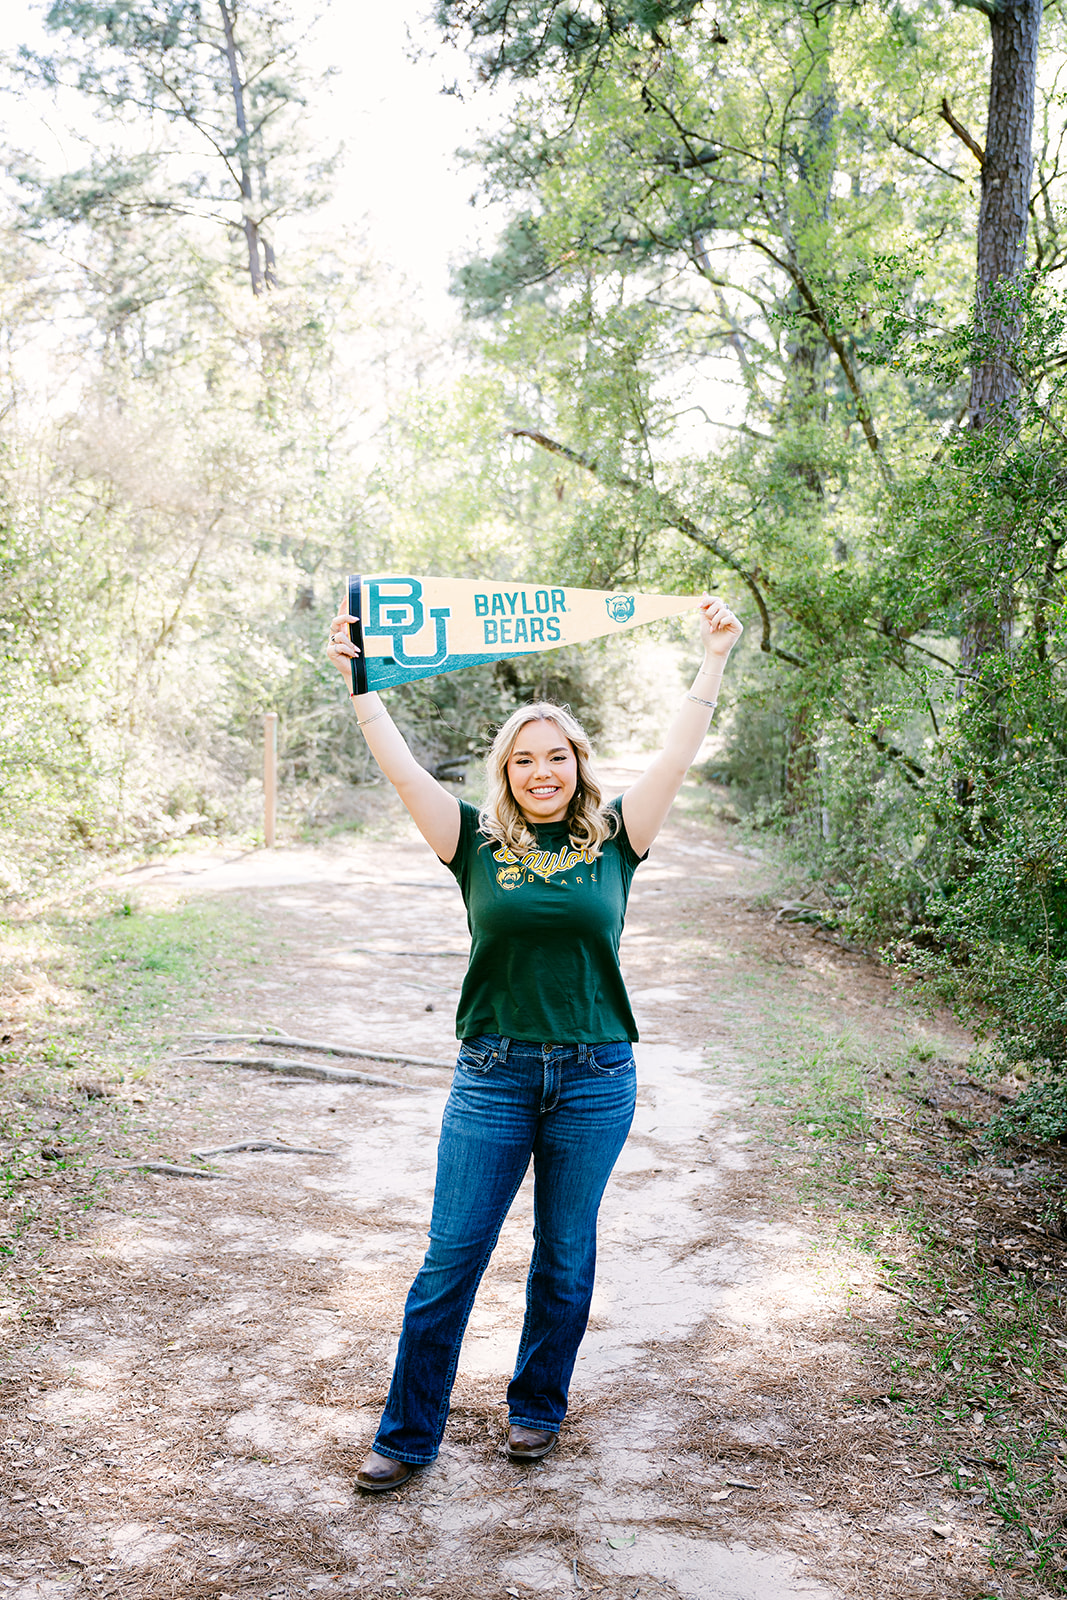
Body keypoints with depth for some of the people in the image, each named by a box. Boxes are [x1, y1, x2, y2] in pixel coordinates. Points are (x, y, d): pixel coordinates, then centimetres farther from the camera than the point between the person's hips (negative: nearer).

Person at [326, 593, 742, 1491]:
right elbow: (400, 765, -7)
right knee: (451, 1259, 4)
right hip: (495, 1075, -1)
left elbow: (679, 754, -4)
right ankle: (408, 1436, 19)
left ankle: (538, 1408, 36)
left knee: (566, 1256, 14)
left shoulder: (614, 839, 2)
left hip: (596, 1079, 1)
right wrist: (358, 680, -15)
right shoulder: (478, 843, 0)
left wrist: (714, 660, -6)